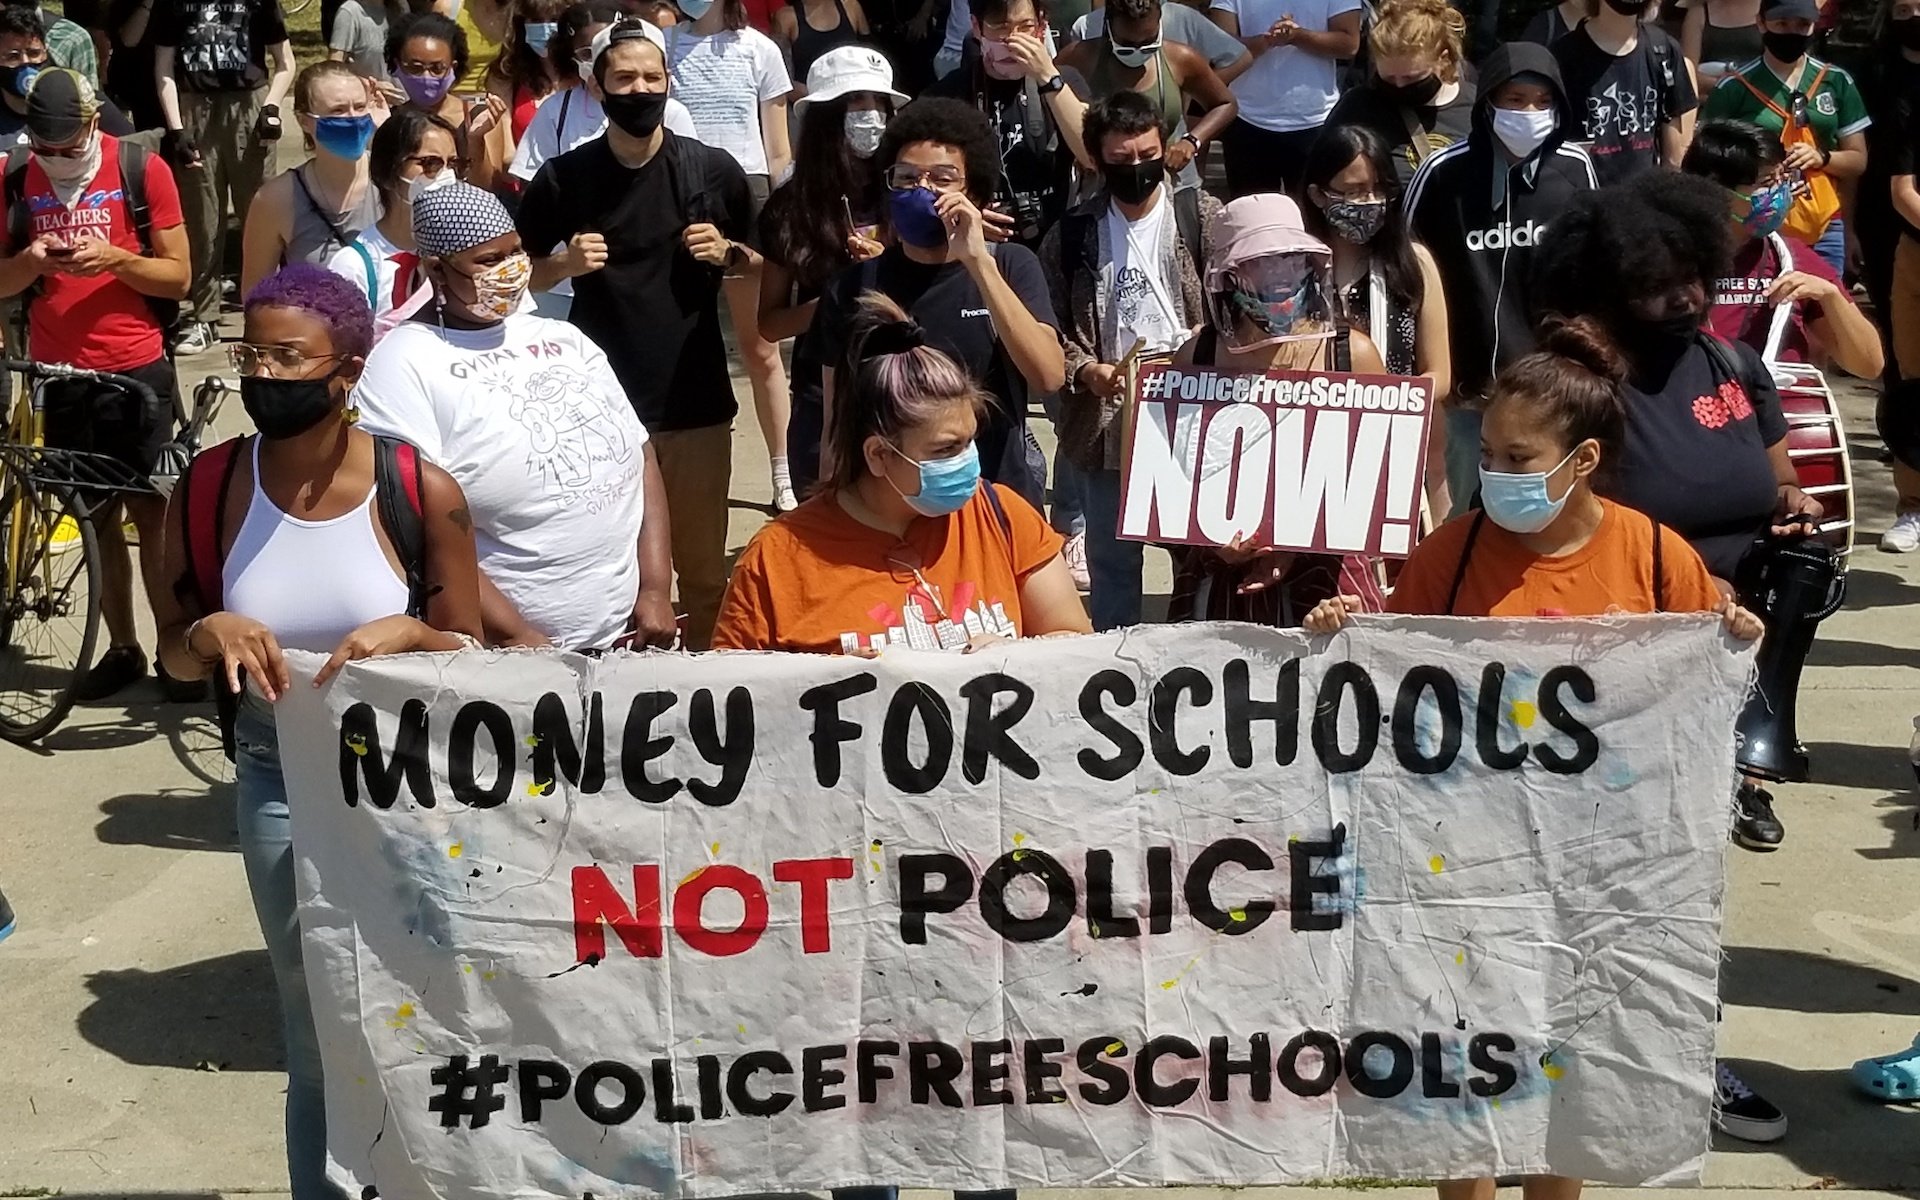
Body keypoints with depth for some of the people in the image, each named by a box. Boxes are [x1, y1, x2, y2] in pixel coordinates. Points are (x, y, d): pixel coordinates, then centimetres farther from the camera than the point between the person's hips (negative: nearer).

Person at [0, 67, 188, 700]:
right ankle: (122, 647, 18)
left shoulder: (142, 170, -6)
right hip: (59, 377, 3)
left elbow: (178, 277, -4)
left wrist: (114, 258, -20)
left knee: (150, 514, 1)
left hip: (136, 371, -3)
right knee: (95, 517, 9)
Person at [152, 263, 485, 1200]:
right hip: (281, 782, 1)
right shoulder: (209, 492, -7)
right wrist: (211, 631, -19)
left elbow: (465, 652, -3)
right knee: (318, 1031, 13)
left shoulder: (422, 492, -13)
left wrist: (406, 634, -25)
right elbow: (174, 655, 4)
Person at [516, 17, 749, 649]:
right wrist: (565, 263, -11)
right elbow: (523, 277, 9)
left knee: (702, 564, 9)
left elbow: (758, 265, 12)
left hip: (696, 399, 0)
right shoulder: (561, 178, -1)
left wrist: (727, 253, -9)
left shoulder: (715, 170, -1)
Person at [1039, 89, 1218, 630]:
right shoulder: (1072, 233, 5)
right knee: (1112, 561, 12)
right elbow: (1051, 327, 5)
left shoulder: (1201, 216, 1)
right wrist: (1085, 370, -13)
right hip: (1107, 426, 2)